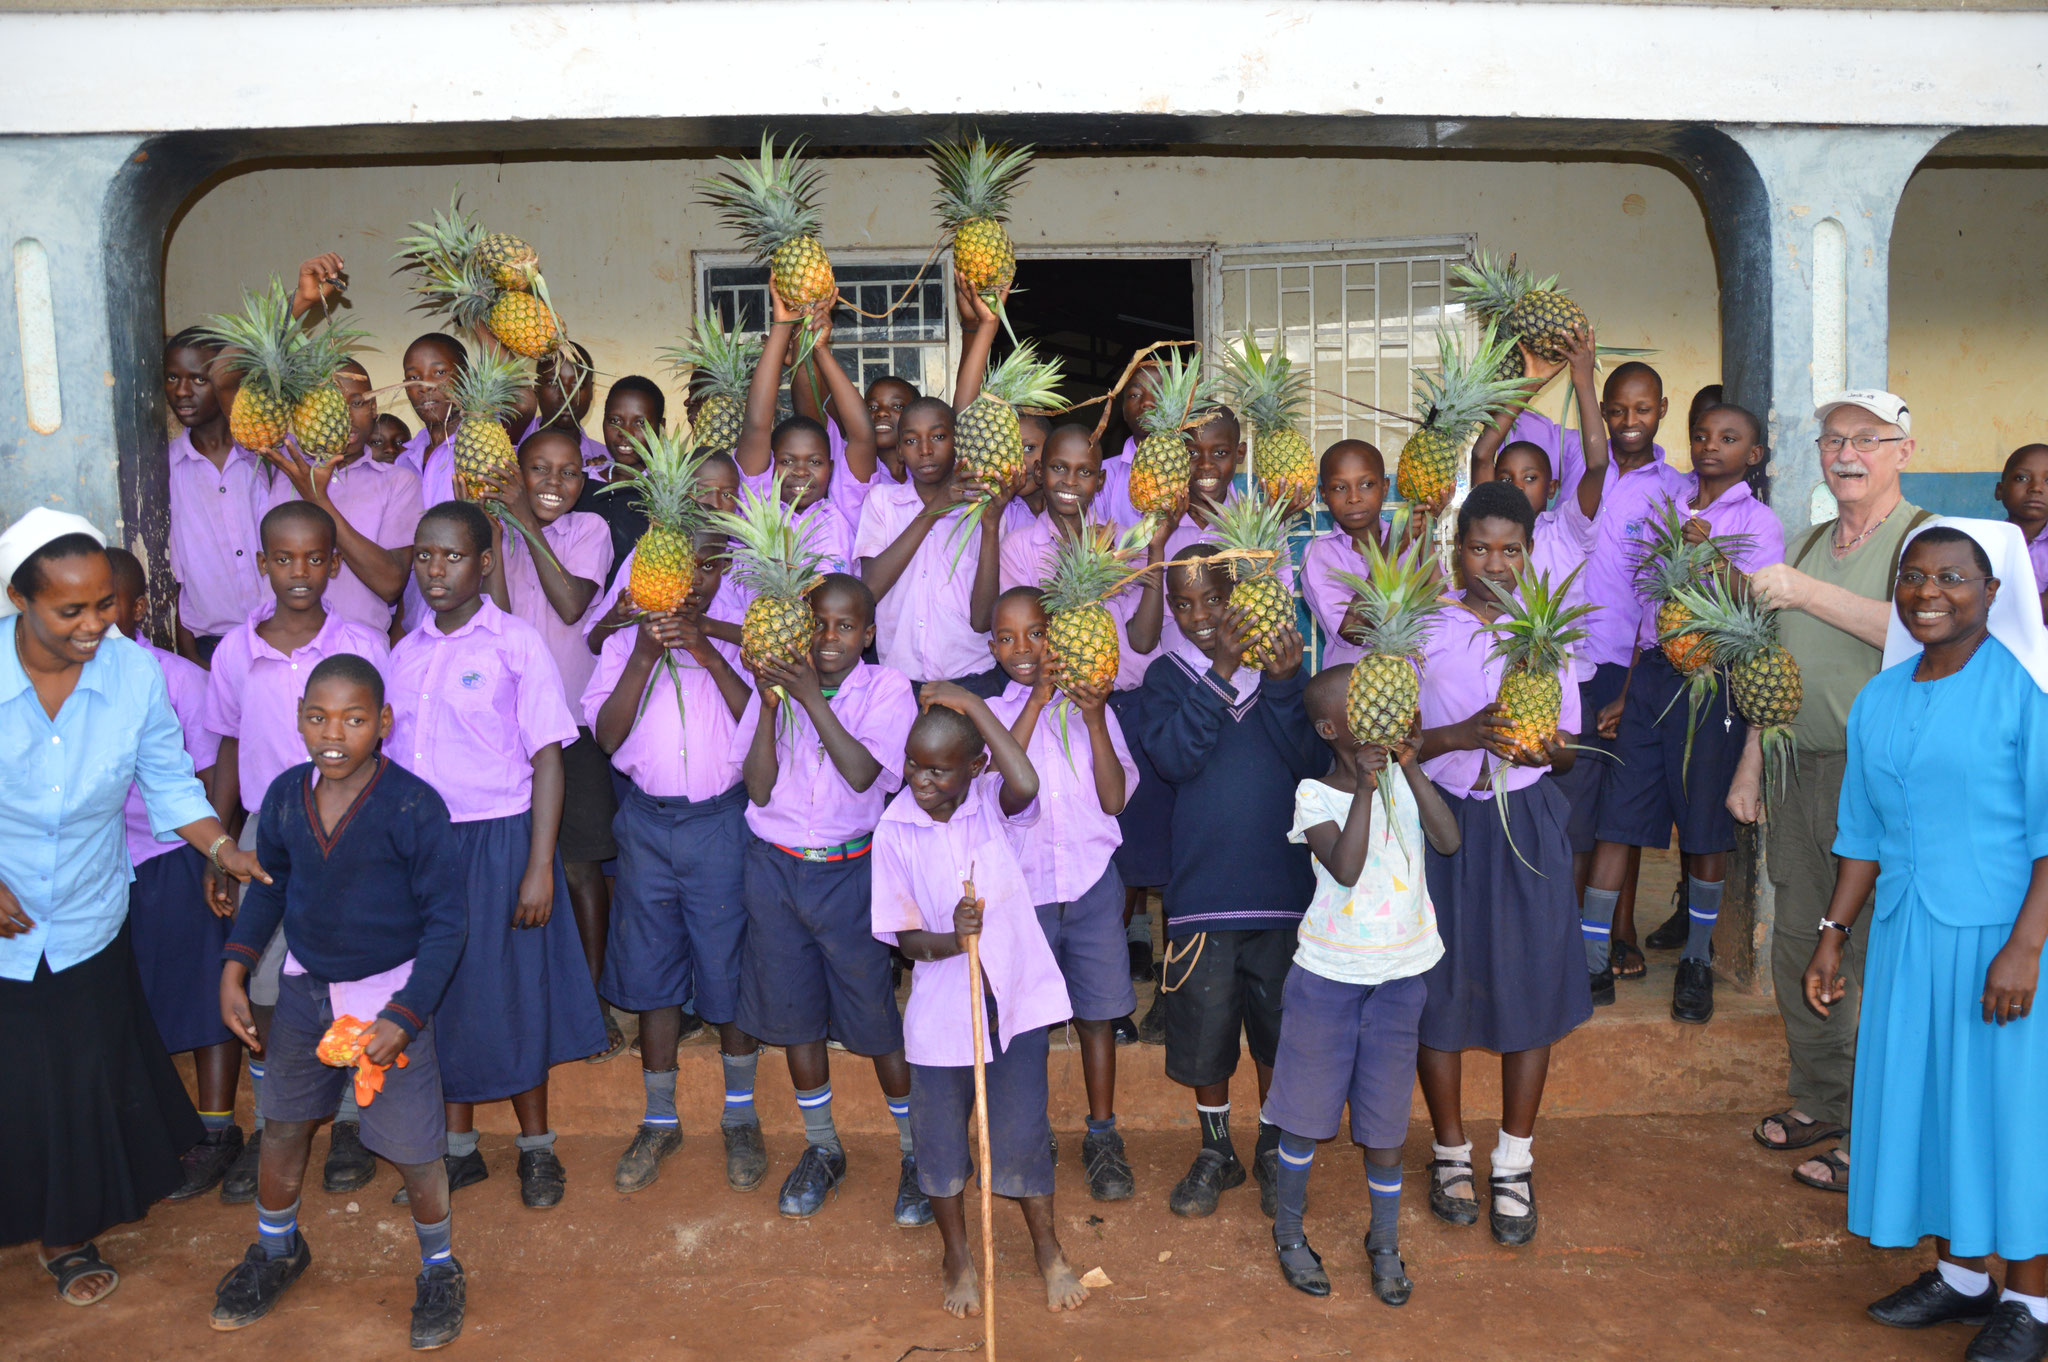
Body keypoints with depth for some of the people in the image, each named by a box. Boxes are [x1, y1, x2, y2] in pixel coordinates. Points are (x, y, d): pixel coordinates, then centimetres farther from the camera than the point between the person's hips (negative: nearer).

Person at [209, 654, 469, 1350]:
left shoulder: (414, 808, -21)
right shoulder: (285, 796, -6)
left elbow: (446, 920, -16)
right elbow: (269, 885, 12)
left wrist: (404, 1017, -20)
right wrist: (234, 971, 3)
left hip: (389, 996, -5)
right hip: (304, 991, 5)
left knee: (413, 1148, 2)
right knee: (283, 1124, 21)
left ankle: (439, 1270, 29)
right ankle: (276, 1250, 49)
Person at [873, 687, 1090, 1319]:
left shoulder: (994, 805, -8)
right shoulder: (895, 831, -8)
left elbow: (1026, 784, -34)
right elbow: (905, 937, -6)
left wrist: (972, 703, -28)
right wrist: (951, 941, -28)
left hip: (1015, 999, -1)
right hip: (941, 1011, 1)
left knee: (1020, 1136, 8)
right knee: (942, 1142, 13)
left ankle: (1048, 1251, 34)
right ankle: (958, 1258, 39)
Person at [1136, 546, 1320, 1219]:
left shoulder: (1277, 659, 3)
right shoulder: (1167, 675, 2)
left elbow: (1312, 761, -8)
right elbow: (1173, 757, -16)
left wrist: (1282, 683, -20)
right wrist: (1221, 672, -22)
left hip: (1281, 880, 1)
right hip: (1203, 881, 0)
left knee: (1280, 1023, 11)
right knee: (1205, 1023, 8)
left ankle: (1274, 1149, 33)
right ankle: (1216, 1151, 31)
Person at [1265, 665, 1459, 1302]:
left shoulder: (1404, 778, 0)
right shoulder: (1315, 794, -11)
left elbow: (1448, 840, -15)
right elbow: (1346, 869, -26)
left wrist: (1410, 766, -19)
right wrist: (1366, 785, -28)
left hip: (1399, 974, 3)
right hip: (1327, 973, -2)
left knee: (1384, 1117, 11)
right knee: (1308, 1107, 10)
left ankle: (1385, 1243, 30)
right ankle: (1289, 1230, 31)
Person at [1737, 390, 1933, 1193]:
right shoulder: (1808, 545, 16)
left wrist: (1809, 592, -25)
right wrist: (1749, 767, 17)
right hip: (1799, 771, 7)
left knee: (1875, 956, -2)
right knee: (1799, 946, 13)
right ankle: (1817, 1102, 28)